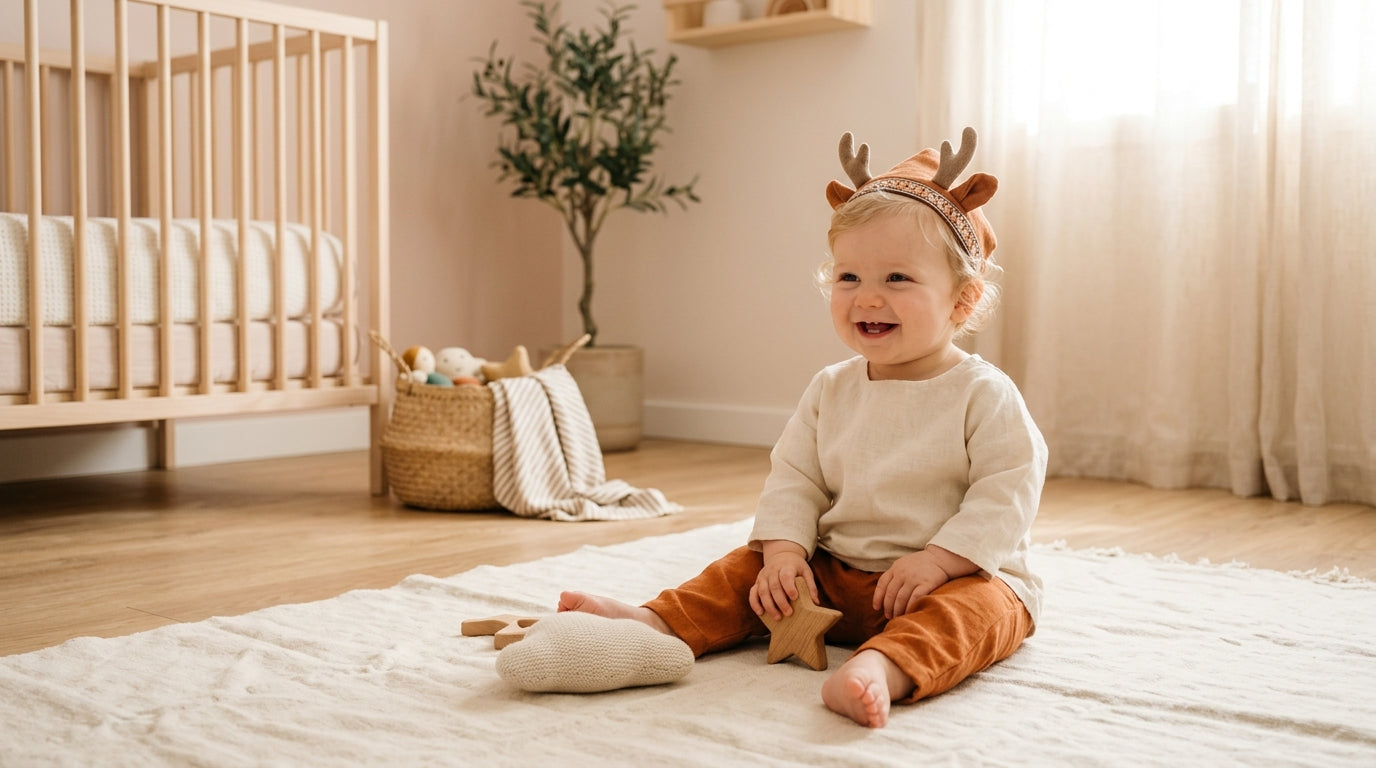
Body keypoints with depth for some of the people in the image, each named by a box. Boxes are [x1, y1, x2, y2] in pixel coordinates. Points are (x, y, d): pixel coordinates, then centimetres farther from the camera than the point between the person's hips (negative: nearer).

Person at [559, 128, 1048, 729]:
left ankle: (887, 667, -60)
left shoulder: (983, 394, -8)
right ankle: (660, 624, -19)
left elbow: (1006, 496, -13)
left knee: (984, 607, -35)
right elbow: (793, 480, 5)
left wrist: (936, 561, -24)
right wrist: (786, 552, -13)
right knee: (753, 568, -6)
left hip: (955, 576, -5)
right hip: (833, 576, 5)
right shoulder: (831, 391, 7)